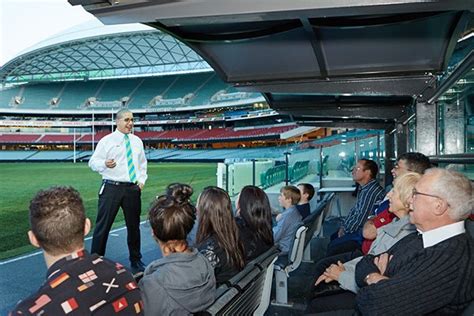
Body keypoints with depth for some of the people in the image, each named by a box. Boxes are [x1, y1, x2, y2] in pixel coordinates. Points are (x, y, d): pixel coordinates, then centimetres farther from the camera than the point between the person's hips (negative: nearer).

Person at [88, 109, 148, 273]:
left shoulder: (137, 141, 11)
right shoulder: (106, 141, -2)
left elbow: (142, 163, 21)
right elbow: (93, 162, -6)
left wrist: (142, 180, 8)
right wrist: (105, 164, -27)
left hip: (133, 188, 4)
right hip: (111, 187, -4)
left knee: (134, 225, 12)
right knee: (103, 225, -2)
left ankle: (136, 261, 27)